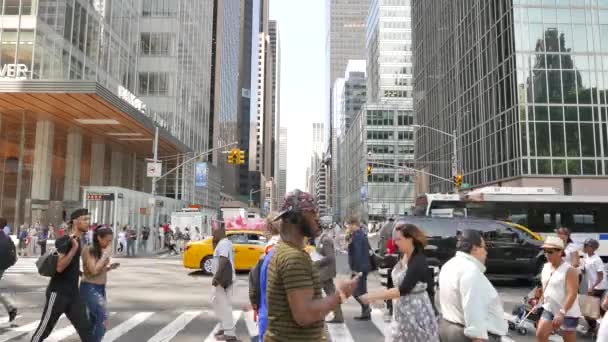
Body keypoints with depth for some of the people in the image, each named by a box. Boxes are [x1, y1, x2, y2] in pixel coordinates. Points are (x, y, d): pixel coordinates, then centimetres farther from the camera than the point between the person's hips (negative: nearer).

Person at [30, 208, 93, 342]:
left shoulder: (80, 241, 9)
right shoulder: (63, 241, -15)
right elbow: (59, 267, -26)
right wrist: (74, 248, -29)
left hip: (73, 293, 8)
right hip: (58, 293, -7)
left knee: (85, 328, 6)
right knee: (44, 329, 6)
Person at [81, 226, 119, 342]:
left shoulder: (102, 250, 6)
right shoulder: (89, 250, -15)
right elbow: (94, 270, -23)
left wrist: (110, 267, 0)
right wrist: (106, 255, -20)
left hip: (101, 287, 8)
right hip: (90, 288, -8)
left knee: (94, 319, 16)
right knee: (103, 316, -17)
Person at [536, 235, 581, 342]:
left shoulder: (569, 270, -18)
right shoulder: (546, 267, 4)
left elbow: (572, 294, -25)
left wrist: (562, 312, -31)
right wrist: (542, 303, 16)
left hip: (568, 313, -6)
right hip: (549, 310, 7)